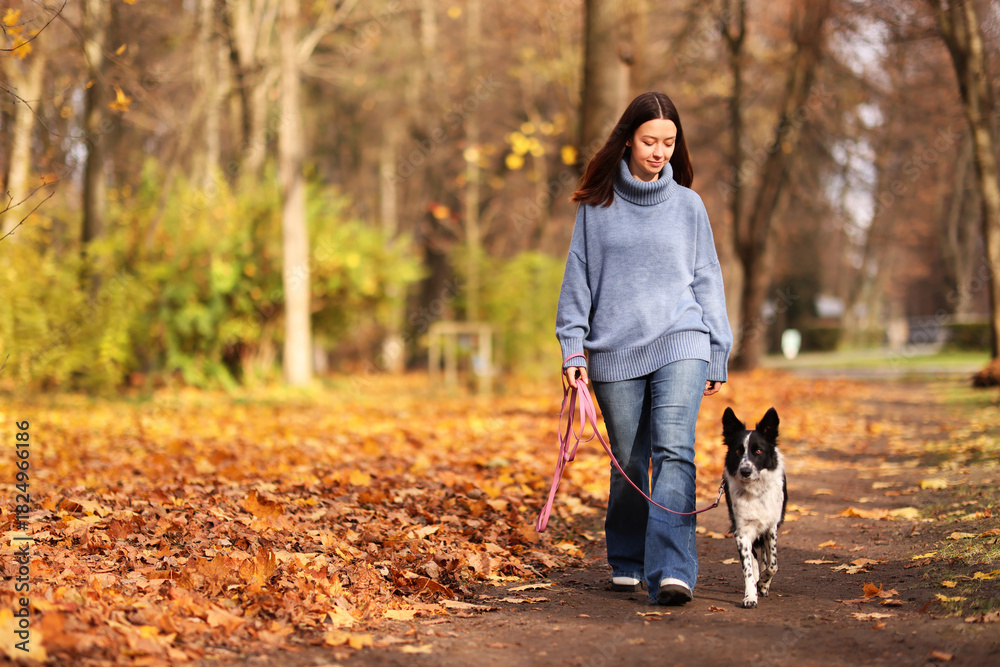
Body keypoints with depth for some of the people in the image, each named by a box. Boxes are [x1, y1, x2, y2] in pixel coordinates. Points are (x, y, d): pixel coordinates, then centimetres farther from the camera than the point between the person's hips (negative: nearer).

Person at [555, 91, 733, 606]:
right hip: (615, 351, 1)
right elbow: (578, 279, 9)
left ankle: (671, 571, -25)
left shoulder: (687, 205, 9)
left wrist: (716, 356, 9)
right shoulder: (596, 205, 7)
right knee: (629, 463, 6)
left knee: (674, 451, -17)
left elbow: (707, 282, 13)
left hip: (681, 343, 0)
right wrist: (572, 348, 0)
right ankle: (626, 562, 26)